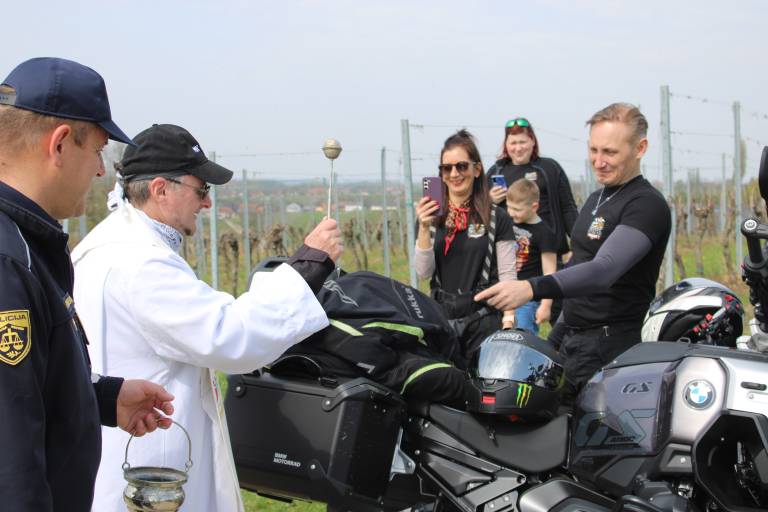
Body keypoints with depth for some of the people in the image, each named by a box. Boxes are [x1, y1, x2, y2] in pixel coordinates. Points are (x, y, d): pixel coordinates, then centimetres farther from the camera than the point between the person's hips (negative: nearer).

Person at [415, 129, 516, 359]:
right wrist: (423, 229, -11)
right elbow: (424, 272, 1)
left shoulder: (497, 218, 0)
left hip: (484, 321, -2)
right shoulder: (432, 217, 8)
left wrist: (508, 322, -8)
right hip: (441, 318, 3)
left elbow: (507, 275, -1)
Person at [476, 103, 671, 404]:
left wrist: (532, 288, -41)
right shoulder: (595, 200, 16)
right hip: (572, 340, 9)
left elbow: (604, 270, -29)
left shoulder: (647, 205, -15)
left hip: (613, 348, -9)